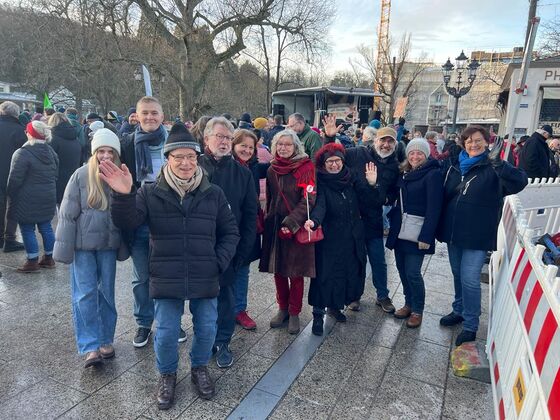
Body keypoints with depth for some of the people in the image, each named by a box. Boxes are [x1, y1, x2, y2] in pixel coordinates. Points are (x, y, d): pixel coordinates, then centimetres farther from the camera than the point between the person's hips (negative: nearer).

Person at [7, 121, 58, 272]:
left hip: (28, 200, -7)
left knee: (27, 230, 3)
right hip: (48, 198, 7)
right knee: (46, 227, 14)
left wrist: (11, 197, -2)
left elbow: (15, 180, -15)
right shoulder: (51, 152, 7)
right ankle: (48, 258, 22)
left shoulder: (22, 153, -17)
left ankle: (32, 261, 8)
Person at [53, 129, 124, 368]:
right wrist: (65, 247, -8)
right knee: (85, 294, 0)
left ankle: (106, 340, 26)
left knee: (107, 292, 11)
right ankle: (90, 347, 9)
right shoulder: (81, 176, -9)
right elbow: (68, 214, -7)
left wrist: (124, 246, 3)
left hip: (108, 244, 2)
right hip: (83, 244, -2)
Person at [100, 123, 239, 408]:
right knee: (166, 333, 9)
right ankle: (167, 375, 38)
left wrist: (219, 262, -7)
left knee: (206, 328, 13)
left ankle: (200, 368, 42)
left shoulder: (213, 194, -1)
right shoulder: (151, 193, -3)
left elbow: (230, 232, 4)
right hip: (166, 278, -1)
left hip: (205, 278, 1)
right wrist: (123, 195, -31)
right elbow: (126, 222, -13)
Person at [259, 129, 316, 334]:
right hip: (275, 226, 4)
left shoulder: (305, 167, -6)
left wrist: (291, 223, -19)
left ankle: (294, 313, 20)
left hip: (297, 227, -4)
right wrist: (268, 221, 9)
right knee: (278, 270, 10)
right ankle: (282, 308, 28)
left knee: (296, 273, 3)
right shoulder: (272, 170, 9)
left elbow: (308, 200, -12)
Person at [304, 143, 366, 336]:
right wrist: (314, 220, -45)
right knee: (325, 274, -2)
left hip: (351, 238, 5)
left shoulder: (350, 180, 7)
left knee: (349, 271, 12)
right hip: (329, 238, -5)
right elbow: (320, 205, -26)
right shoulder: (321, 184, -9)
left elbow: (361, 204, 11)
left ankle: (335, 305, 34)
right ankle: (318, 315, 14)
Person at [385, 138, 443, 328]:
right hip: (399, 230, 7)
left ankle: (417, 310, 17)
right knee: (402, 268, 12)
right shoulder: (404, 173, 11)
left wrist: (425, 236, -20)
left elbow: (433, 208, -16)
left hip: (417, 233, -6)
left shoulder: (433, 175, -10)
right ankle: (409, 304, 31)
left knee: (413, 273, -3)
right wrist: (393, 217, 4)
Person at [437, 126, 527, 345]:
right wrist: (440, 226, 12)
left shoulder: (492, 168, -9)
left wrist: (499, 164, -43)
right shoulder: (456, 166, 8)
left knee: (469, 280, -4)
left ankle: (470, 325, 13)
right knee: (457, 275, 19)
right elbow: (445, 195, 15)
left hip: (477, 236, -6)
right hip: (453, 231, 6)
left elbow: (520, 182, -26)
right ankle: (459, 311, 38)